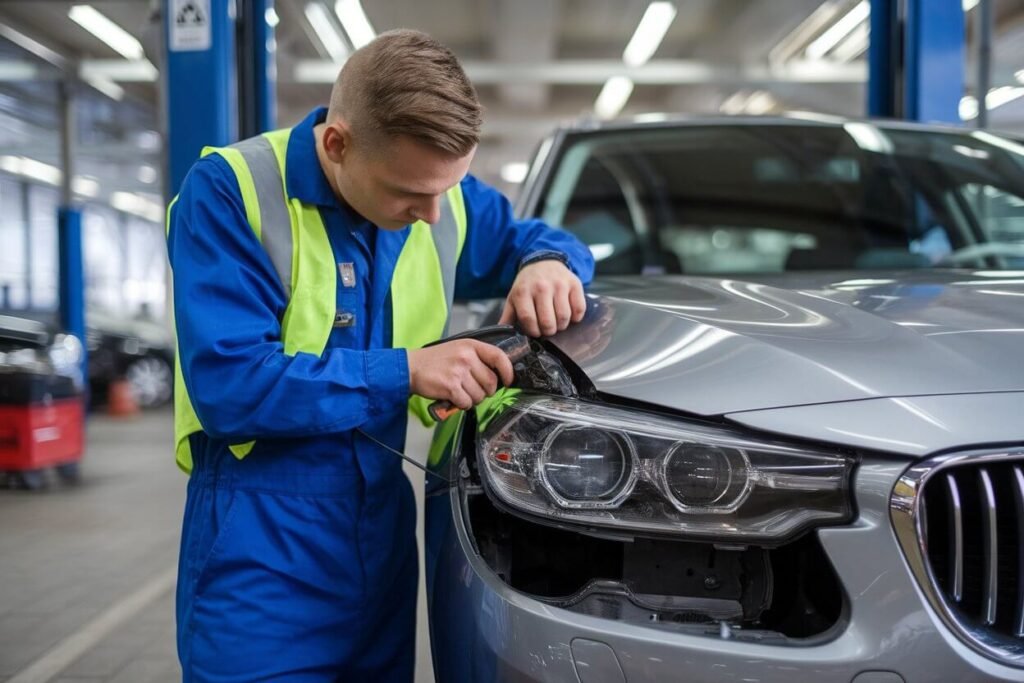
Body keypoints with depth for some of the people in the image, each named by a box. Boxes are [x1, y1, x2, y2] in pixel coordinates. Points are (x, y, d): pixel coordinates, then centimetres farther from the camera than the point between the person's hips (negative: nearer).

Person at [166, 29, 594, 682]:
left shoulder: (446, 196, -1)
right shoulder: (229, 191, -17)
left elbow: (531, 238, 15)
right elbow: (226, 384, -23)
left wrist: (549, 263, -11)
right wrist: (407, 372, -24)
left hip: (383, 523, 5)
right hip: (261, 543, -5)